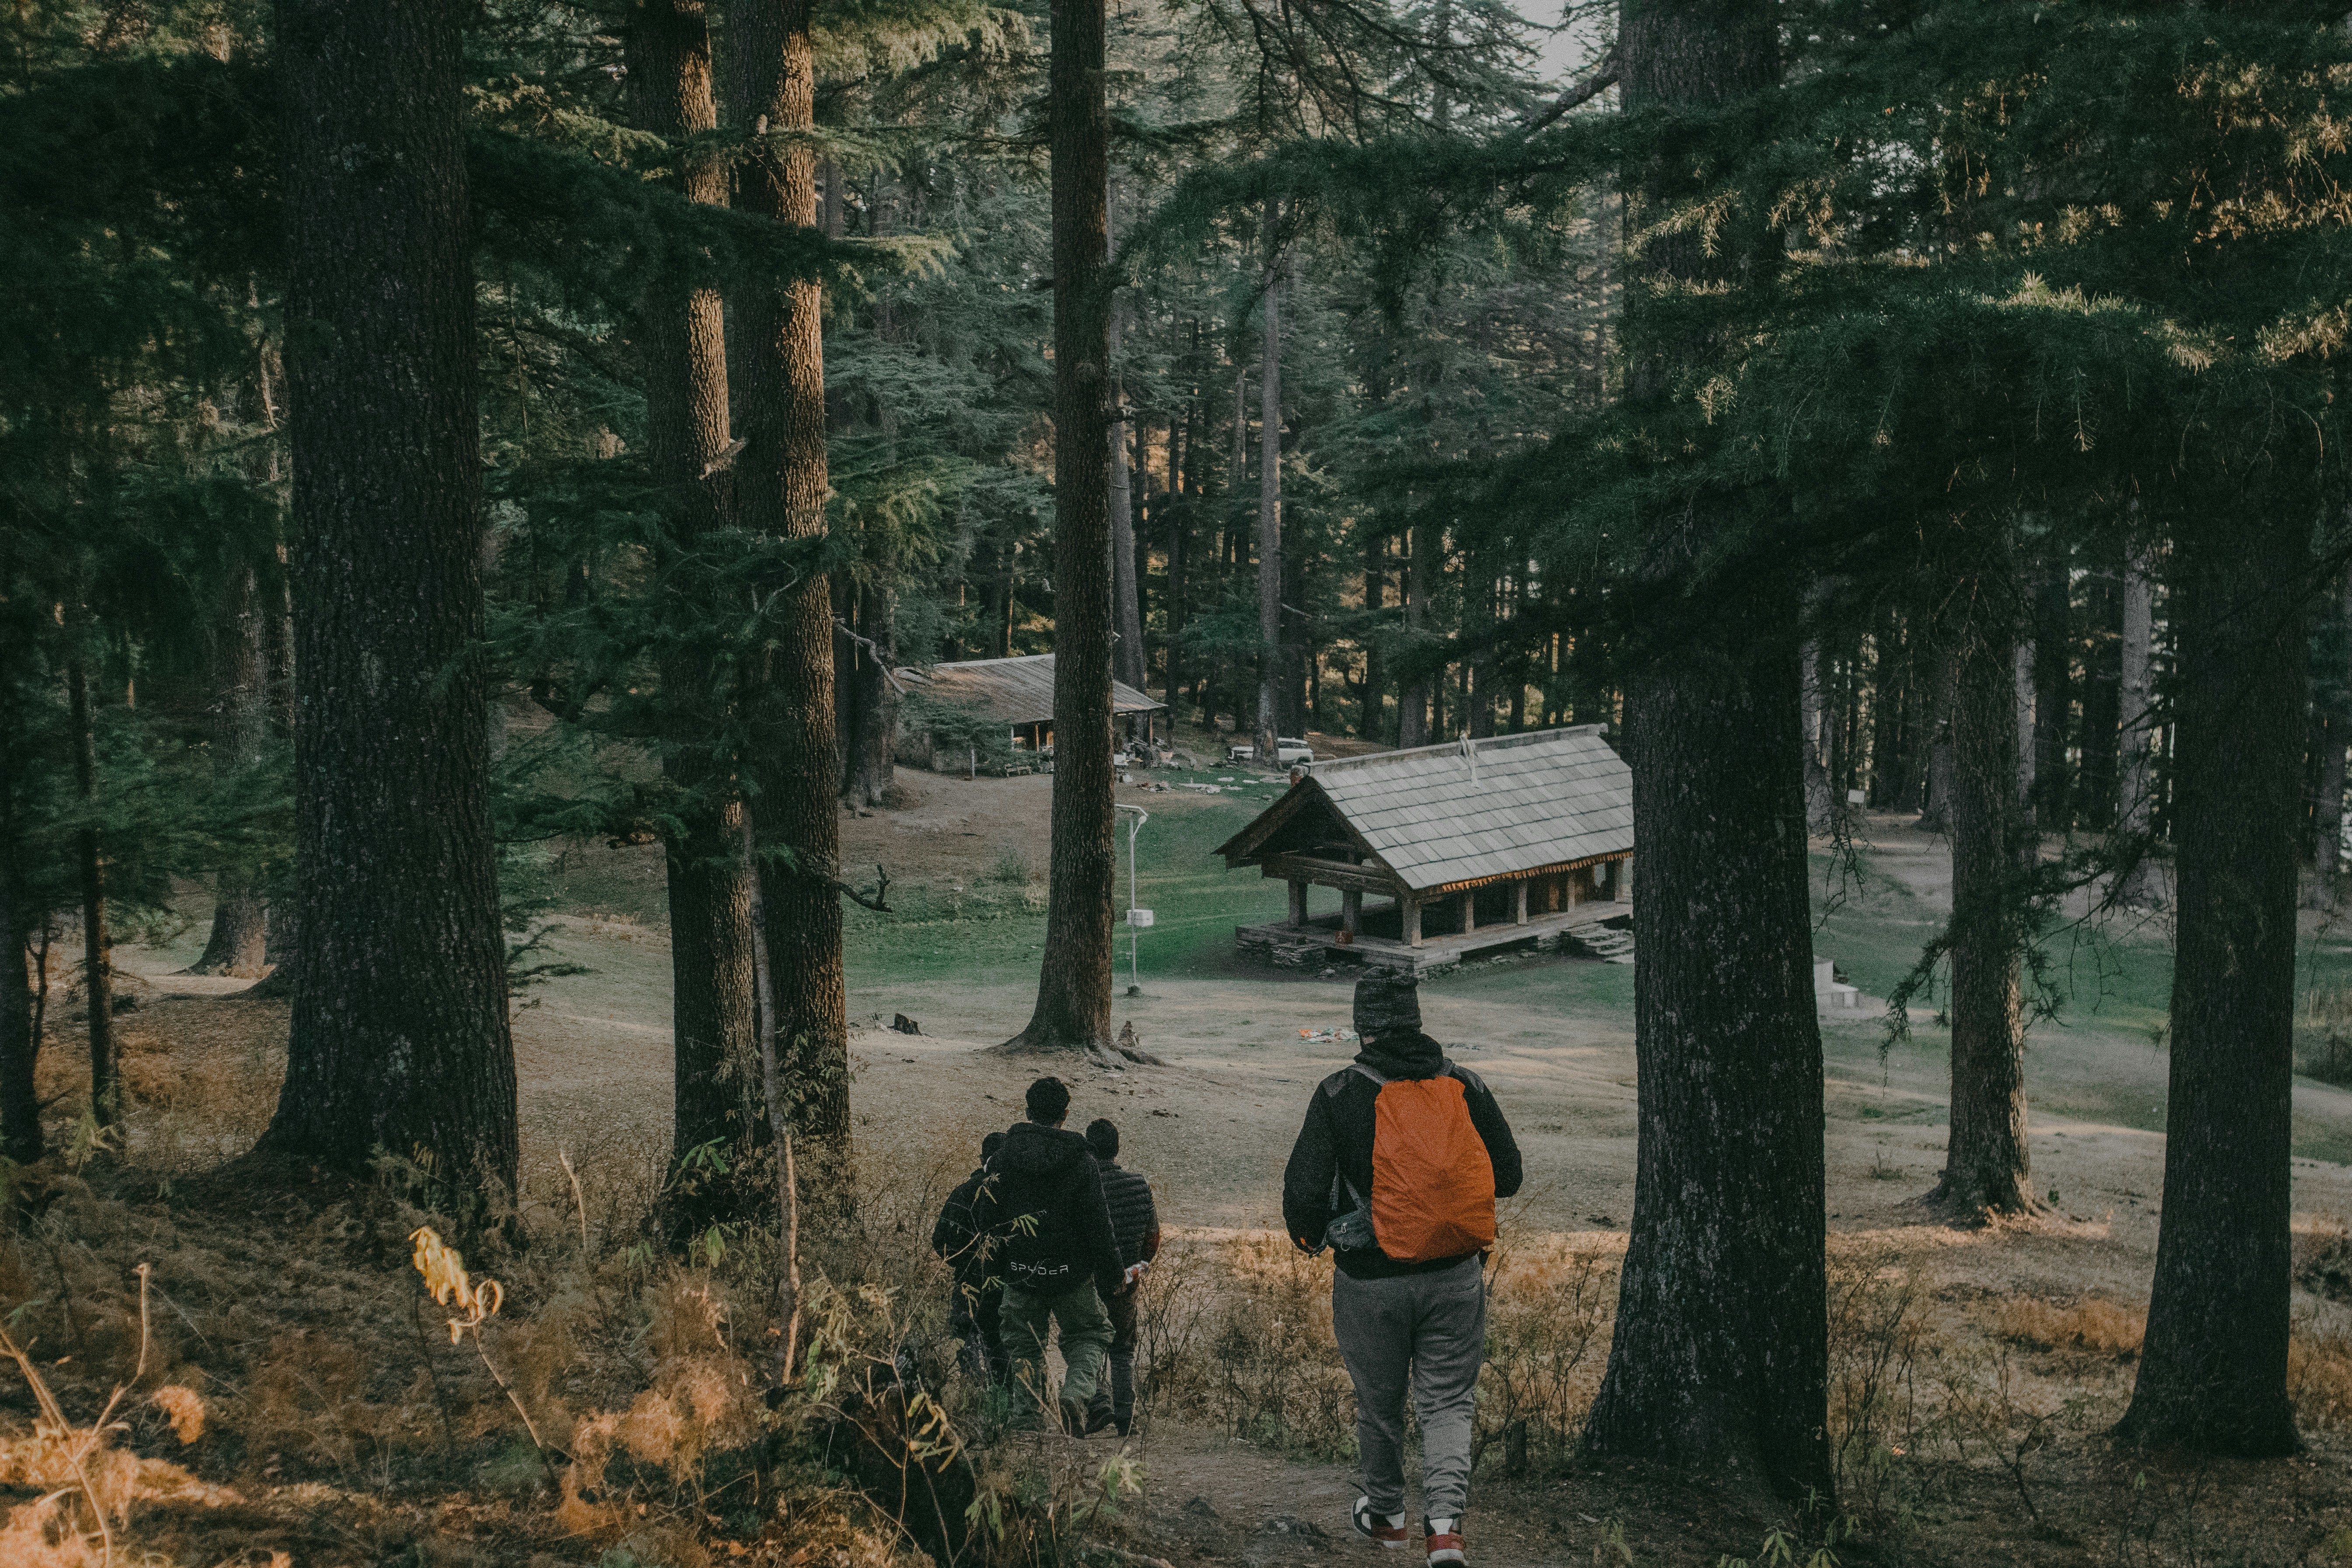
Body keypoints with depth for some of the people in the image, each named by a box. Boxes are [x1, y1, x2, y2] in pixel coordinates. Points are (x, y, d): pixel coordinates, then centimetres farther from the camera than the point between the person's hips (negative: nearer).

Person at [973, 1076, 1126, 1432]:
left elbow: (984, 1215, 3)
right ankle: (1075, 1395, -12)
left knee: (1024, 1344, 16)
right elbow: (1098, 1225, -9)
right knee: (1090, 1335, 13)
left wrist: (995, 1264, 15)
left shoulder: (1004, 1158, -2)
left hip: (1019, 1272, 2)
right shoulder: (1081, 1161, -10)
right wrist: (1112, 1273, 0)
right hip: (1071, 1272, -2)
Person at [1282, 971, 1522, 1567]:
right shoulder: (1465, 1085, 0)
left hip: (1372, 1280, -1)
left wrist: (1311, 1237, 10)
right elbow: (1507, 1176, 8)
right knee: (1447, 1403, 10)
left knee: (1378, 1403, 18)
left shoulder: (1339, 1094, -8)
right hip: (1455, 1278, 1)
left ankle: (1385, 1515, 36)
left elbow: (1304, 1190, -12)